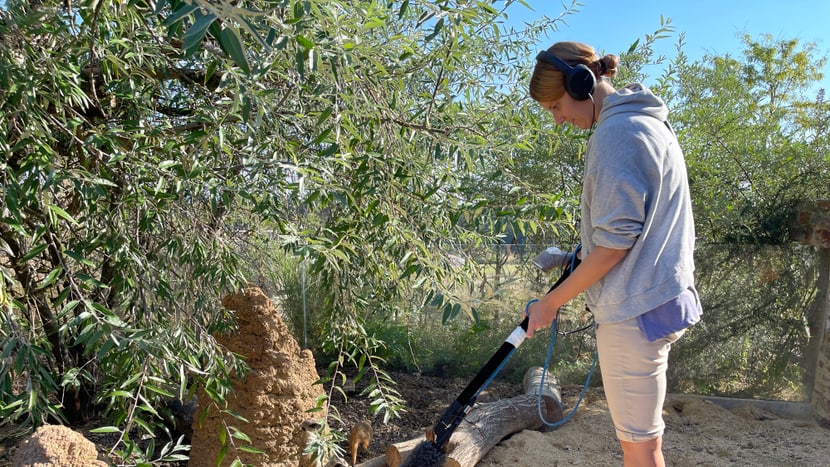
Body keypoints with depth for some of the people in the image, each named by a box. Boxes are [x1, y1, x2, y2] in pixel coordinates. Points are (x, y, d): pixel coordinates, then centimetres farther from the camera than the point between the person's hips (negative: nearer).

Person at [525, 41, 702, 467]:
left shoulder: (616, 132, -16)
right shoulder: (648, 121, 15)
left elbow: (615, 240, -20)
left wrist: (552, 301, -12)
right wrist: (578, 258, 20)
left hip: (635, 308, -10)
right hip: (658, 296, 10)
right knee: (640, 432, 20)